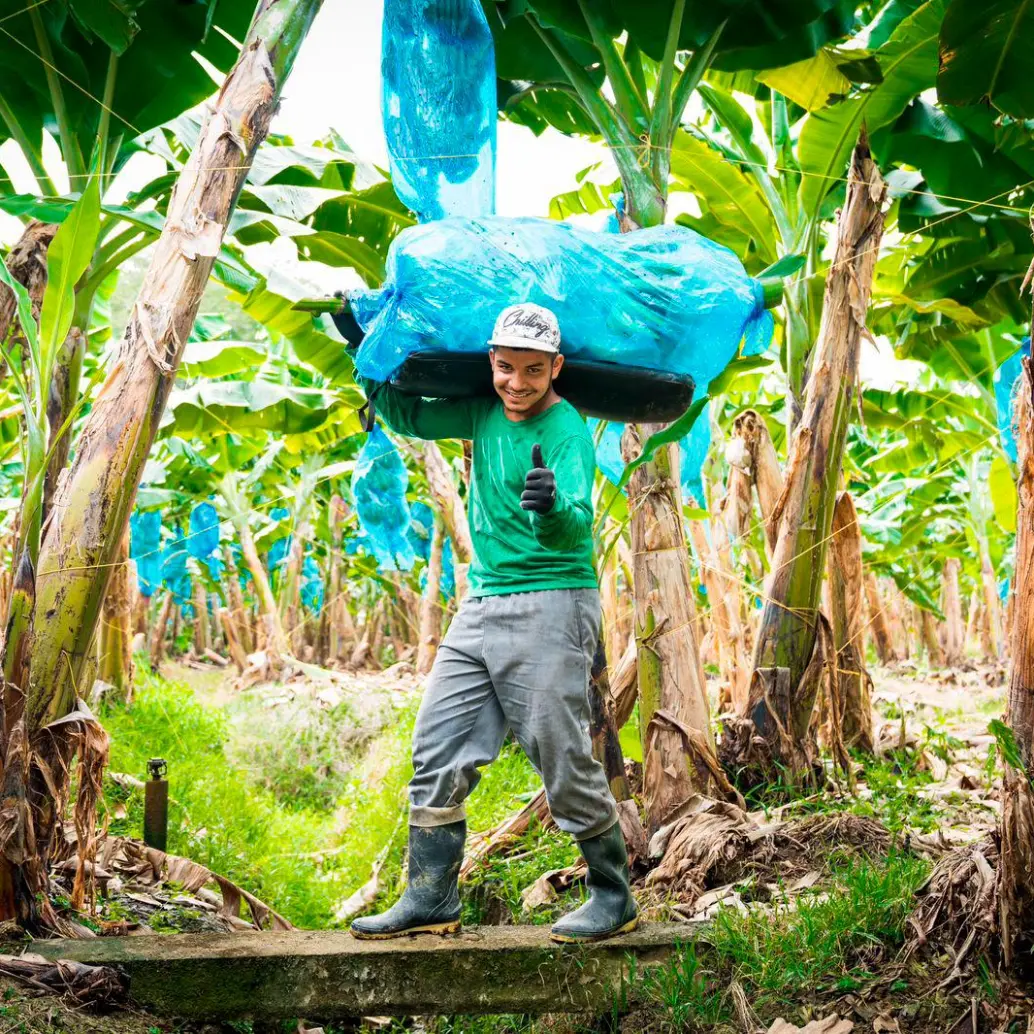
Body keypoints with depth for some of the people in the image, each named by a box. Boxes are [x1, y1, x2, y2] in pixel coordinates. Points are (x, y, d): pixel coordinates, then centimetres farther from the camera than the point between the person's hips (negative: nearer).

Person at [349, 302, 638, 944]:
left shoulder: (567, 432, -14)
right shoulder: (484, 414, 8)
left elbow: (575, 523, -30)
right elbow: (407, 416, 23)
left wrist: (552, 508, -52)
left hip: (551, 607, -8)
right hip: (481, 604, 8)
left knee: (566, 762, -5)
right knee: (437, 753, 7)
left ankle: (614, 899, 10)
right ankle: (431, 901, 15)